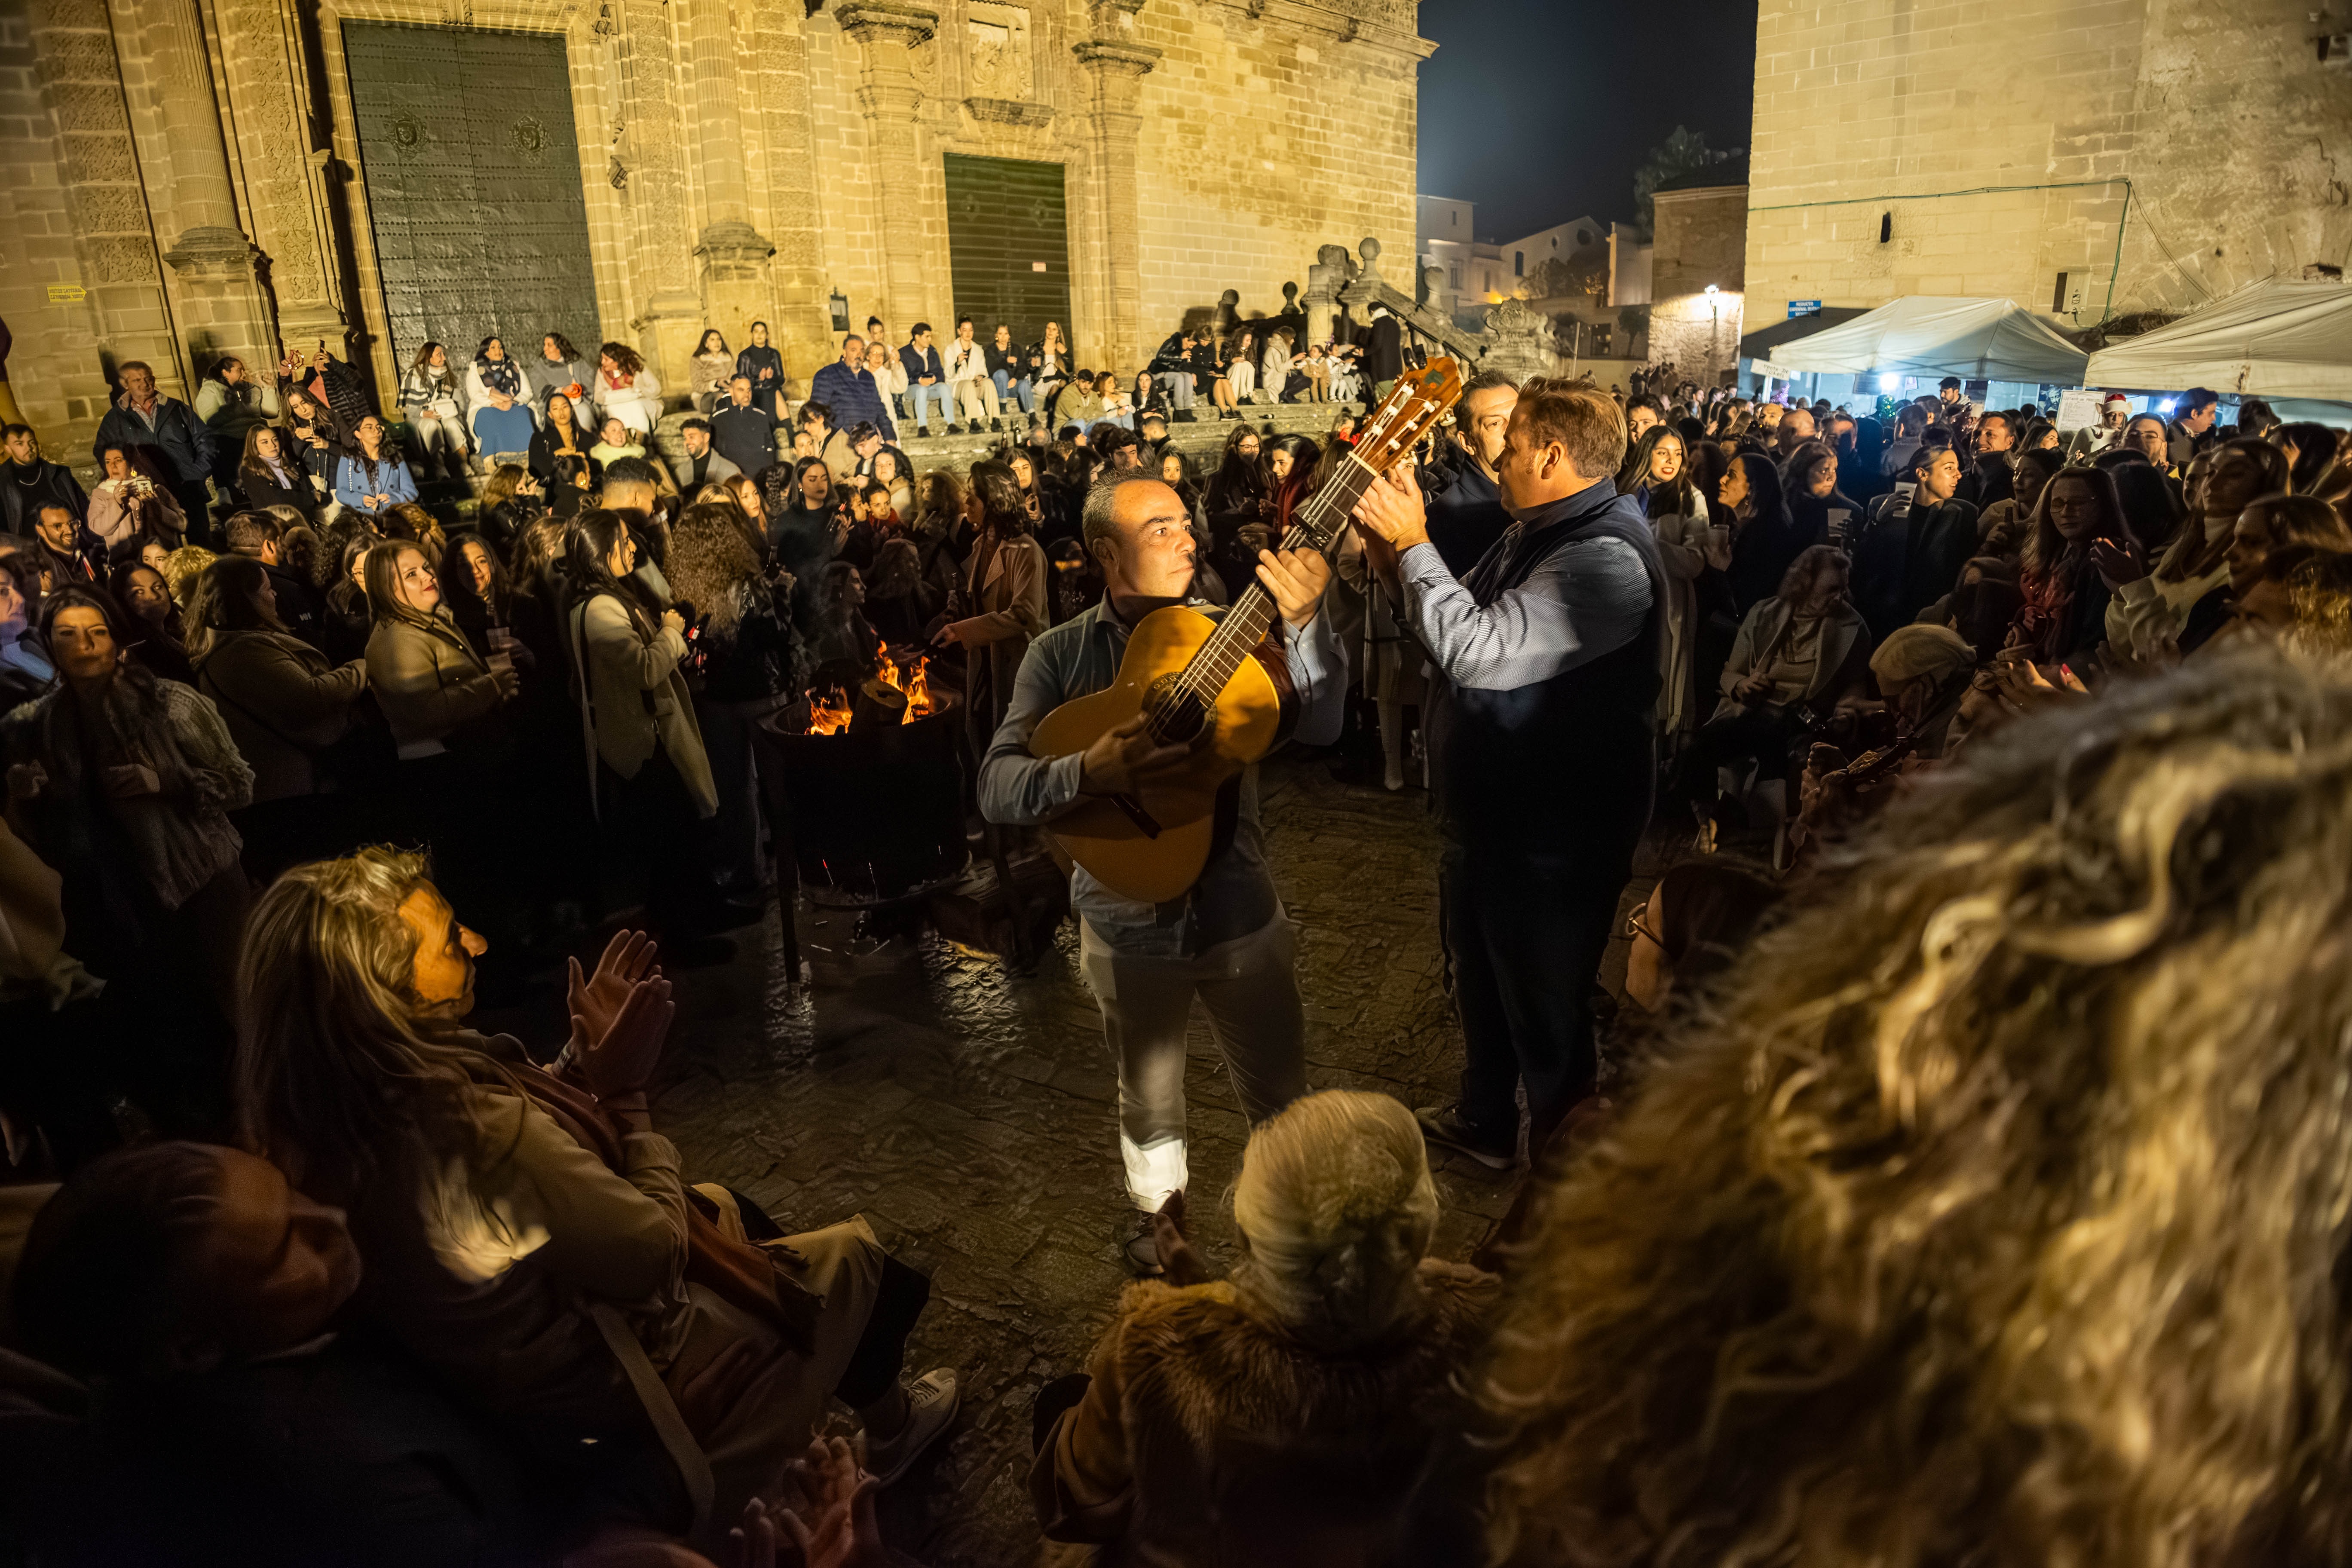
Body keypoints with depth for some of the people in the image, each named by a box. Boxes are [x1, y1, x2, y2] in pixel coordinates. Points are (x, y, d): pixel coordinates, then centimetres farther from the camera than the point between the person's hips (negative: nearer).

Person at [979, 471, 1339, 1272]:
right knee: (1151, 1106, 20)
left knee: (1283, 1093, 16)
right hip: (1131, 925, 0)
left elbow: (1319, 725, -18)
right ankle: (1157, 1215, 48)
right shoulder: (1060, 653, -6)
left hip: (1241, 911, 1)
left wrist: (1302, 622, -33)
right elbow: (997, 787, -13)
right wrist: (1085, 773, -32)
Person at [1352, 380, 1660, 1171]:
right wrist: (1394, 556, -1)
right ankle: (1484, 1124, 50)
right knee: (1481, 983, 27)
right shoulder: (1533, 535, 7)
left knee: (1547, 1016, 9)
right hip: (1490, 814, 10)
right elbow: (1466, 627, 12)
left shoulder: (1607, 558, -27)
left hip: (1552, 840, -10)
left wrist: (1412, 544, -25)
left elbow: (1480, 652, -36)